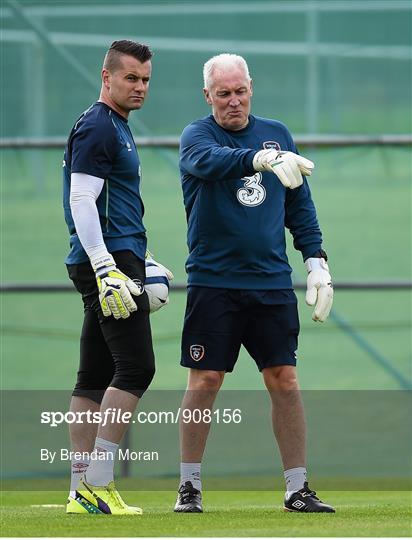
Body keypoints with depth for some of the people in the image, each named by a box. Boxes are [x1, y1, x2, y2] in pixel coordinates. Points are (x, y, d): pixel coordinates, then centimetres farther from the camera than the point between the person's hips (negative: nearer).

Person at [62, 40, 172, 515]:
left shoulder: (115, 128, 21)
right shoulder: (97, 127, -10)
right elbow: (81, 202, -18)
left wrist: (139, 268, 28)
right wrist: (106, 269, -25)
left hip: (113, 263, 10)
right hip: (107, 261, -10)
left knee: (95, 377, 8)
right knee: (136, 366, -14)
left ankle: (82, 491, 8)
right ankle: (96, 484, -16)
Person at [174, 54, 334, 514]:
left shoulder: (276, 134, 11)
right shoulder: (197, 135, -3)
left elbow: (300, 204, 18)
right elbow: (209, 161, -27)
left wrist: (316, 261, 7)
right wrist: (264, 159, -45)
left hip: (272, 283, 3)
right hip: (213, 282, -3)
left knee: (284, 380, 0)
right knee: (204, 381, -3)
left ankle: (297, 488, 4)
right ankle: (189, 485, 6)